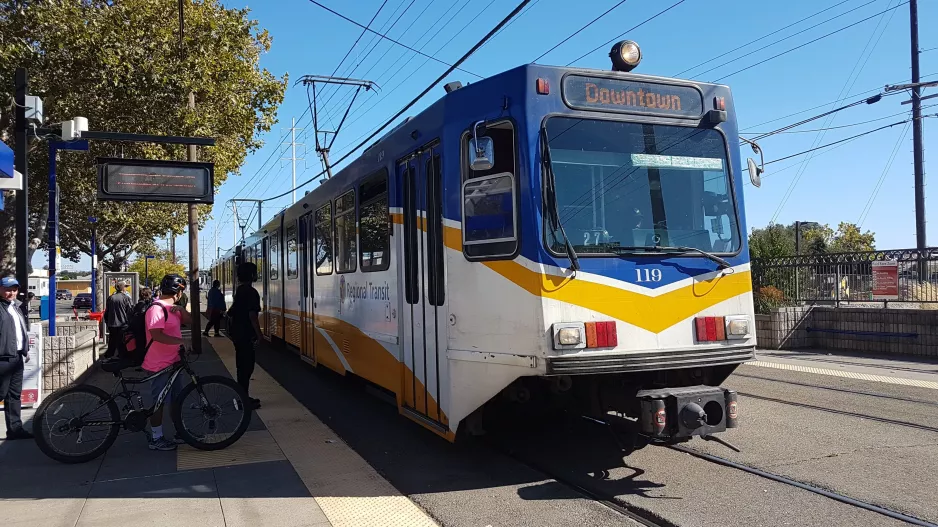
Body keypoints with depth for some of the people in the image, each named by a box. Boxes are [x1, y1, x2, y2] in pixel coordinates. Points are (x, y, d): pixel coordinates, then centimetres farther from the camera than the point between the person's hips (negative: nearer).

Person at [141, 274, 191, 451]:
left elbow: (189, 321, 13)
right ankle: (156, 439, 11)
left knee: (174, 400, 18)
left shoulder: (171, 308, 12)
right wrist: (179, 340, -23)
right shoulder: (156, 308, -20)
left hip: (172, 362, 10)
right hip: (160, 365, -10)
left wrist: (181, 309, -4)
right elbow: (156, 335, -29)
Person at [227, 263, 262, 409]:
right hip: (246, 335, -10)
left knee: (243, 365, 15)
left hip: (238, 333, 10)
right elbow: (252, 315, -23)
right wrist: (259, 334, -17)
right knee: (246, 366, -5)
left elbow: (232, 313, 20)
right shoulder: (251, 292, -16)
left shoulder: (239, 291, 14)